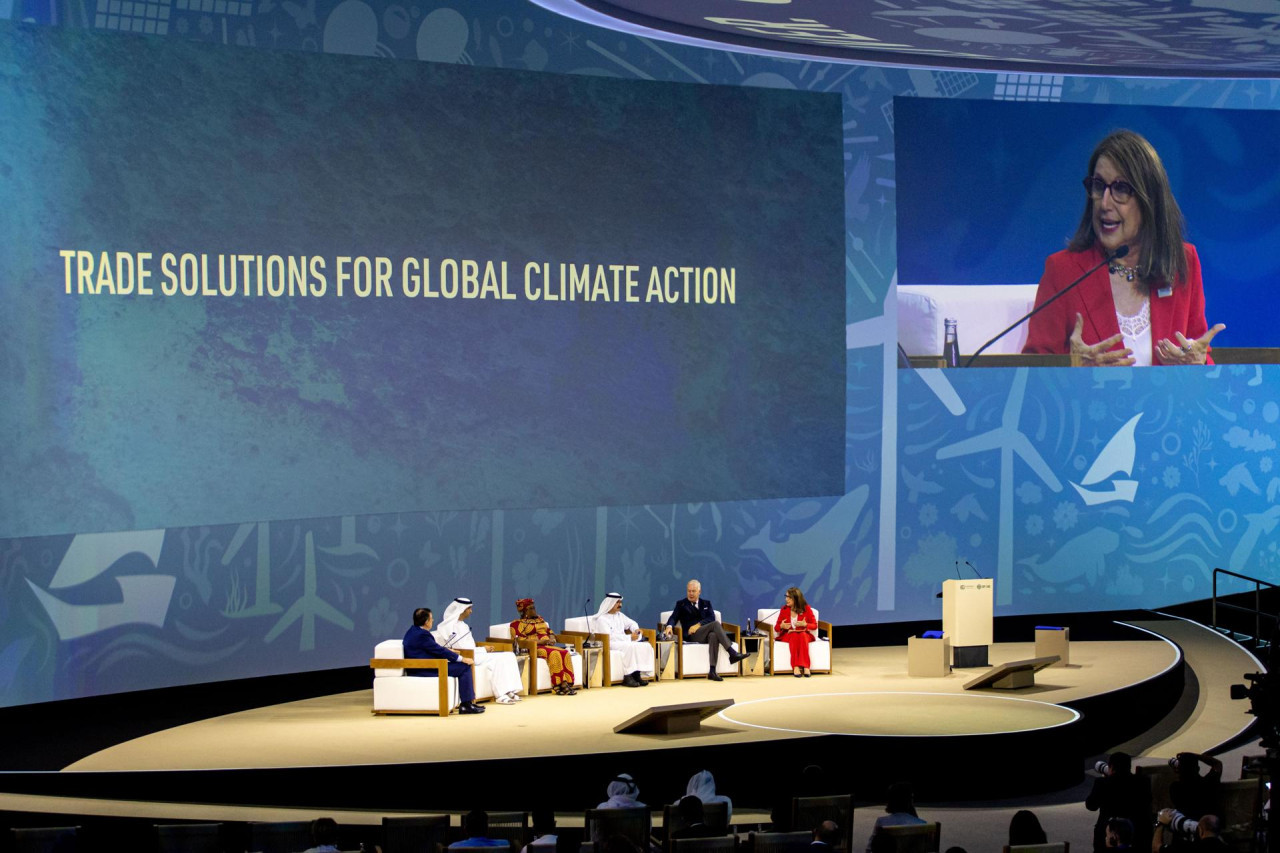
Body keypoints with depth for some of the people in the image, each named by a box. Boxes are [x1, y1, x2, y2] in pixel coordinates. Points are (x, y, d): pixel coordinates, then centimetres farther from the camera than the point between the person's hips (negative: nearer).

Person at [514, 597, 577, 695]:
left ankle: (567, 683, -31)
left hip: (548, 646, 7)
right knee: (554, 654, -34)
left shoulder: (540, 619, 27)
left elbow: (550, 632, 27)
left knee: (565, 653, -23)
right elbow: (521, 640, -9)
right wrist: (540, 641, -16)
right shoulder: (519, 624, 4)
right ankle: (560, 685, -35)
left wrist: (552, 639, 2)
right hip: (534, 648, -7)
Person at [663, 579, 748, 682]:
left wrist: (698, 625, -13)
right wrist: (669, 626, -22)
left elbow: (711, 618, 6)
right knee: (715, 624, -30)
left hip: (706, 634, 3)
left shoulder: (706, 603, 23)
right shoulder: (681, 604, 17)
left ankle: (712, 671, -48)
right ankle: (732, 653, -42)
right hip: (692, 636, -3)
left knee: (714, 636, -37)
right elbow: (674, 617, 2)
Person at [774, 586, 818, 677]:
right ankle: (795, 667, -45)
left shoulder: (806, 608, 1)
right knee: (794, 636, -36)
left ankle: (805, 666, -44)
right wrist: (781, 626, -16)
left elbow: (814, 625, 5)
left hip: (804, 634, 0)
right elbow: (776, 628, 8)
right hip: (787, 635, 0)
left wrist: (805, 624, -16)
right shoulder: (784, 609, 4)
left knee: (802, 636, -37)